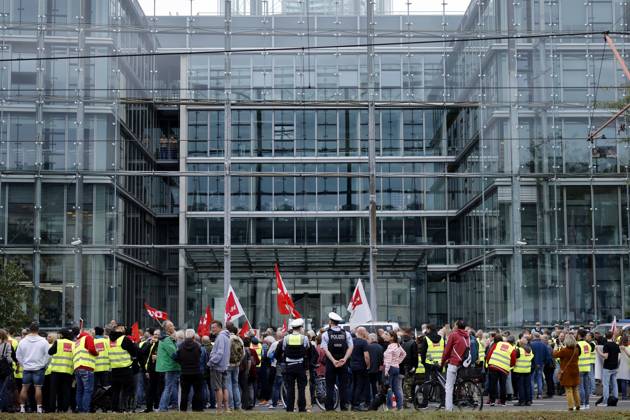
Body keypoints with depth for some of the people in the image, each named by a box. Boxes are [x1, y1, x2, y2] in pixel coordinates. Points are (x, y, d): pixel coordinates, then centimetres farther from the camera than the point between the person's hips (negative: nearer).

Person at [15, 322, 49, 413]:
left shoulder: (22, 341, 1)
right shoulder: (43, 341, -7)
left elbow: (18, 355, 6)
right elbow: (47, 354, -6)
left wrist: (23, 365, 15)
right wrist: (44, 365, 6)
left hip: (26, 368, 2)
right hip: (39, 368, -2)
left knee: (24, 388, 9)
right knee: (38, 388, -2)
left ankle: (22, 407, 11)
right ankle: (39, 408, -3)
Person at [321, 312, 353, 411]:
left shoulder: (326, 334, -3)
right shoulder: (346, 334, 4)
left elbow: (326, 350, -12)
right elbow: (350, 348, -5)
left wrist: (334, 361, -16)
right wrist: (344, 359, -13)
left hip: (331, 363, -2)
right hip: (343, 364, 2)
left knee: (330, 387, 4)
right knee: (343, 386, 6)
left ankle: (329, 408, 2)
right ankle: (344, 407, 4)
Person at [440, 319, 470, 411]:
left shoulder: (453, 335, -3)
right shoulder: (467, 336, 14)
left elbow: (447, 350, -2)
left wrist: (442, 363, 10)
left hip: (454, 363, -6)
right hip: (464, 364, 6)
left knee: (449, 387, -4)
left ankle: (448, 408, -10)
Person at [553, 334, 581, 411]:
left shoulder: (564, 350, -19)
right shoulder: (576, 350, -1)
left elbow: (555, 355, -10)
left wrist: (559, 349, 10)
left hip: (566, 372, -6)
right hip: (575, 371, 6)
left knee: (569, 390, -1)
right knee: (575, 390, 16)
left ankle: (571, 406, -3)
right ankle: (577, 405, 21)